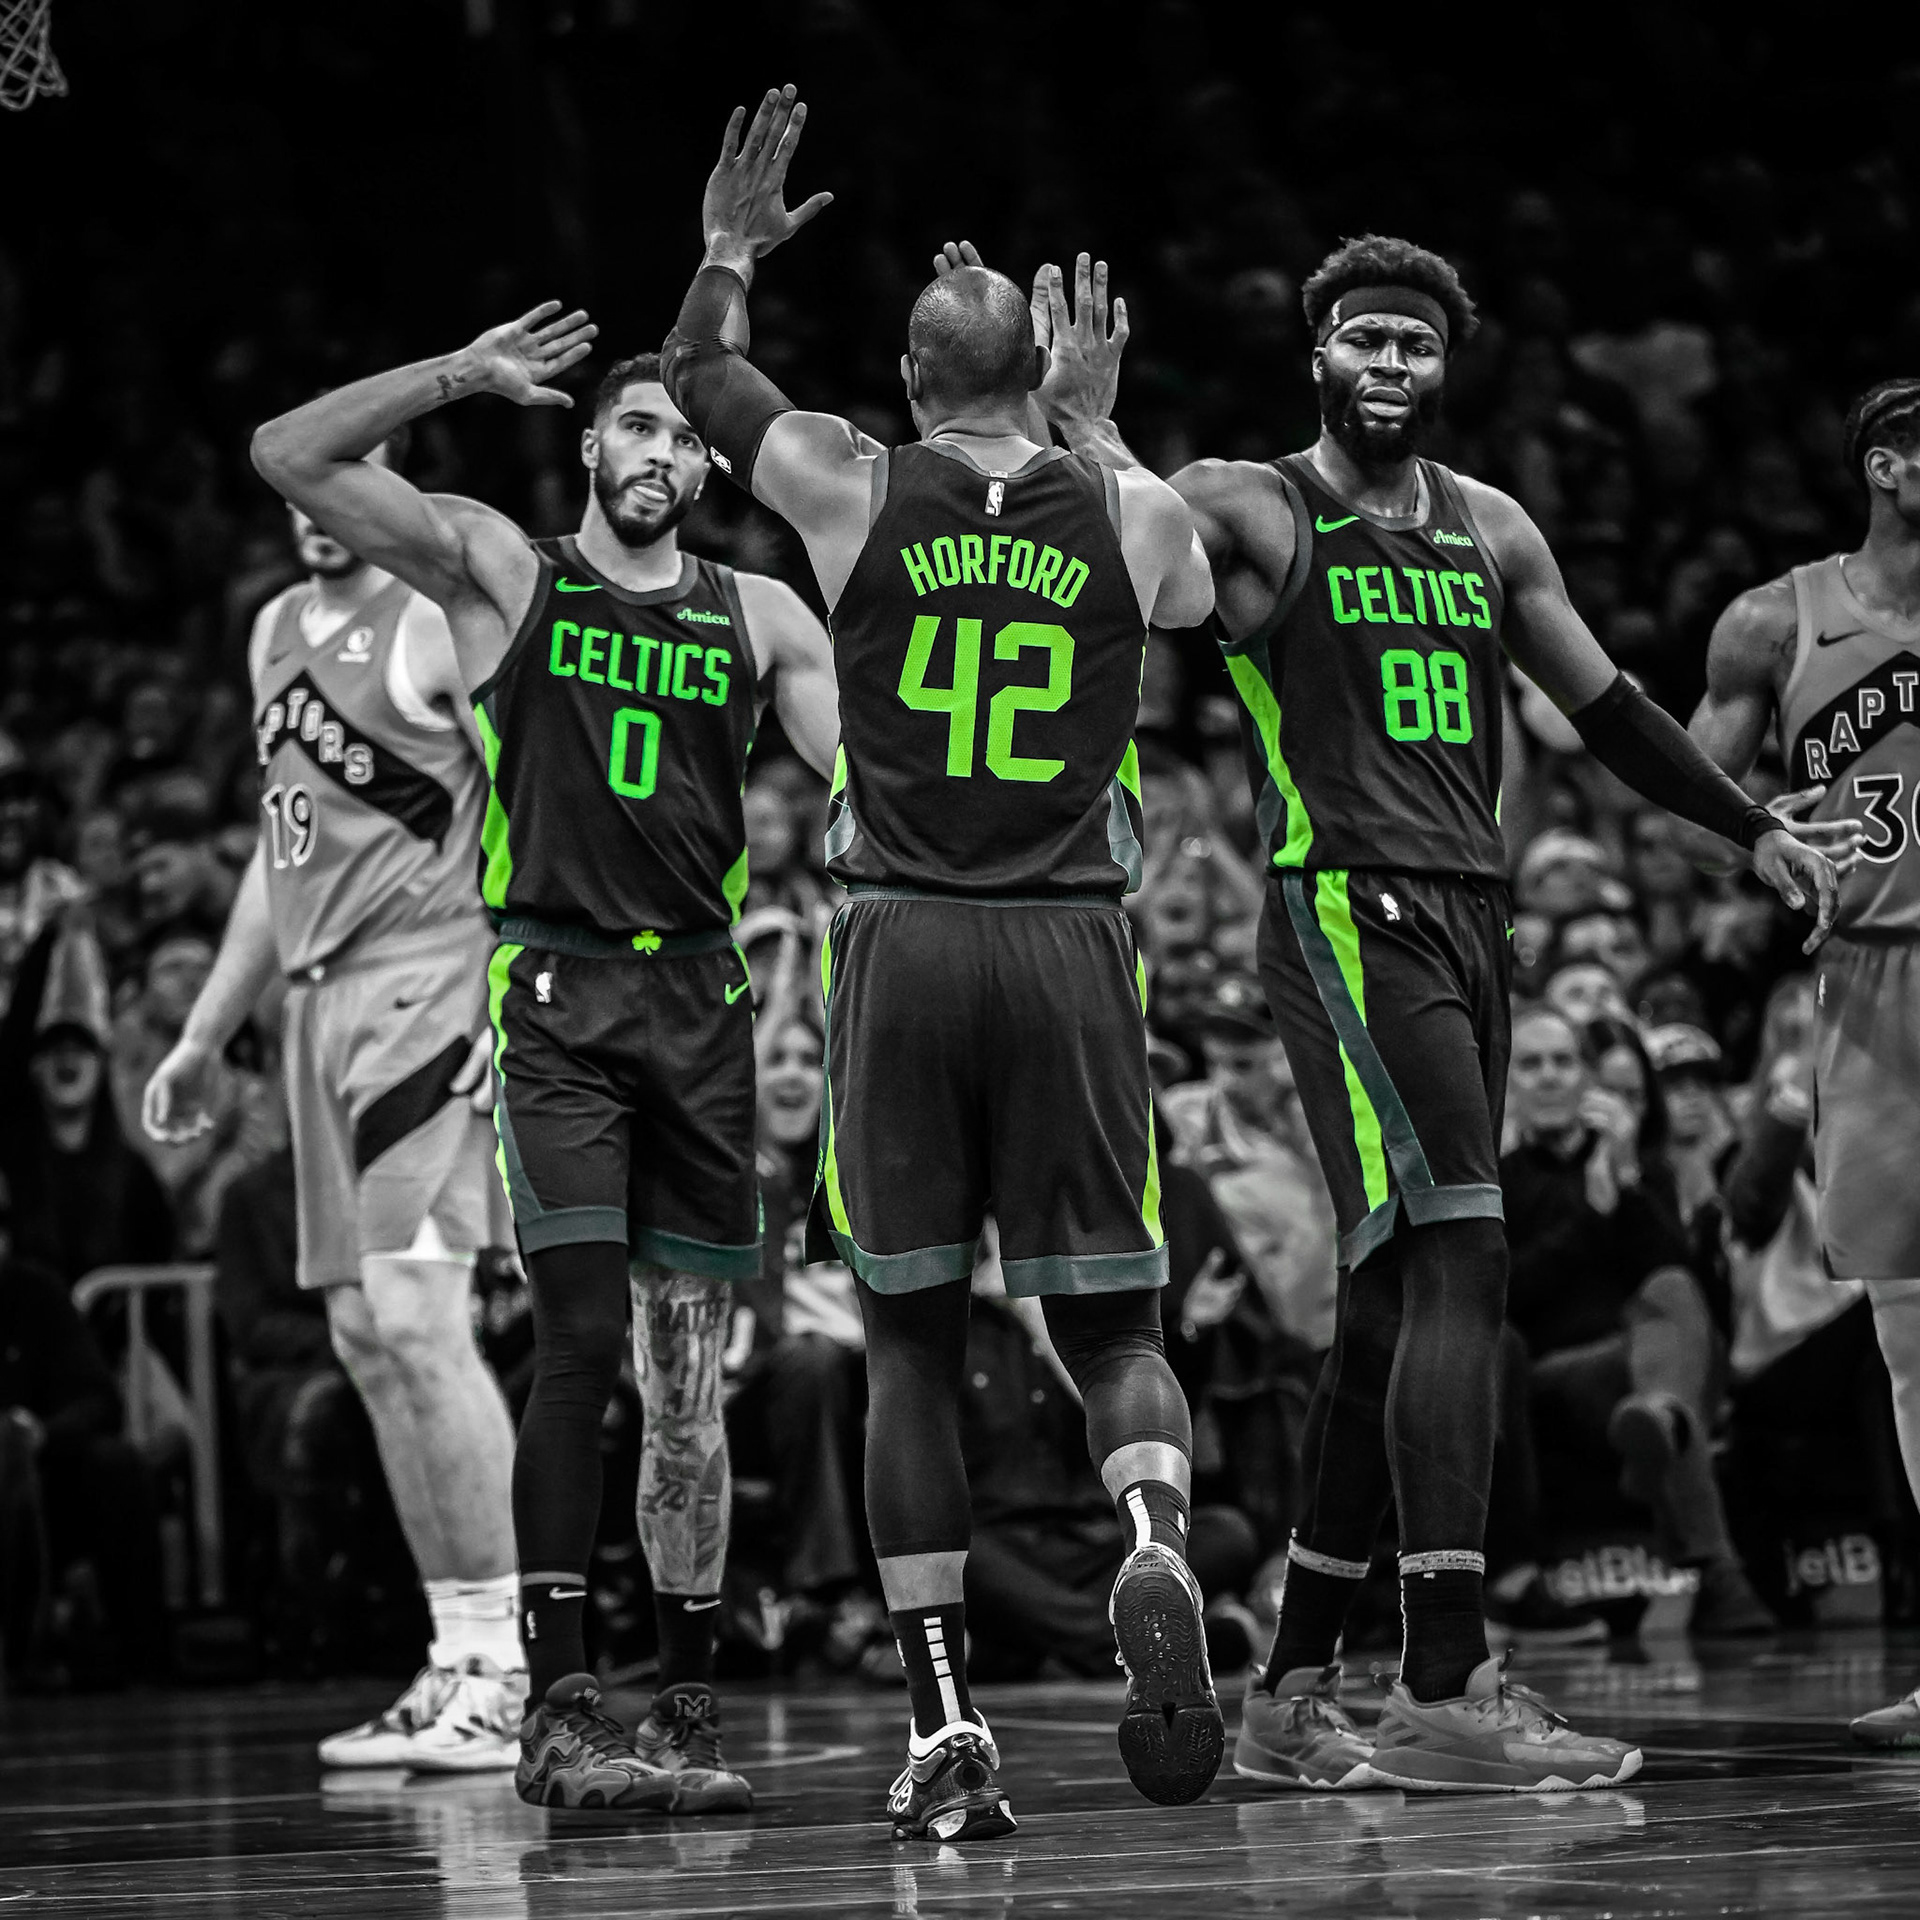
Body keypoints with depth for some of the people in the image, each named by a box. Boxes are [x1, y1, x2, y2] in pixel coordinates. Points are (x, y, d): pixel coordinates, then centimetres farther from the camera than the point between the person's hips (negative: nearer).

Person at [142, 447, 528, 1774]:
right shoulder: (279, 632, 19)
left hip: (430, 986, -8)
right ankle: (461, 1665, 9)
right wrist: (205, 1037, 27)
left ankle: (507, 1666, -14)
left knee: (411, 1310, -17)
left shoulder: (442, 622, -7)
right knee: (367, 1336, 5)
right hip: (321, 998, 8)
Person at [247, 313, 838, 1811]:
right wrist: (466, 374, -10)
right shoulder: (503, 572, 5)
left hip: (701, 1006, 3)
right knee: (585, 1336, -16)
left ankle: (687, 1710, 12)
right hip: (557, 996, -3)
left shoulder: (760, 615, 13)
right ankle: (560, 1713, -14)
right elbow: (291, 456, -4)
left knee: (689, 1377, 5)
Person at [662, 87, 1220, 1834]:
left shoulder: (849, 489, 2)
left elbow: (698, 381, 23)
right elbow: (1200, 611, 30)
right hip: (1072, 948, 0)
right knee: (1114, 1329, 8)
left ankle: (947, 1732, 3)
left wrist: (734, 247, 40)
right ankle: (1156, 1546, -25)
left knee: (914, 1345, 8)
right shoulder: (1132, 513, 4)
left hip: (901, 946, 0)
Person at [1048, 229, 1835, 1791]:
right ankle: (1446, 1691, -22)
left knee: (1398, 1304, 8)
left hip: (1472, 925, 7)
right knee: (1461, 1260, -19)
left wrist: (1751, 825, 23)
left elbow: (1605, 708, 27)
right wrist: (1082, 429, -30)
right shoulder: (1254, 512, 0)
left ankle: (1293, 1695, 15)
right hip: (1347, 913, -7)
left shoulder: (1491, 533, 18)